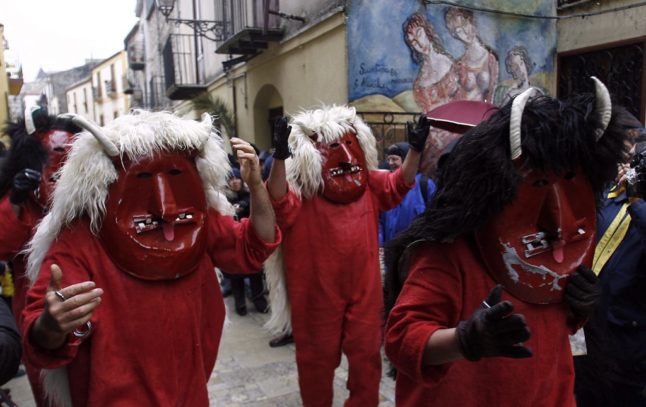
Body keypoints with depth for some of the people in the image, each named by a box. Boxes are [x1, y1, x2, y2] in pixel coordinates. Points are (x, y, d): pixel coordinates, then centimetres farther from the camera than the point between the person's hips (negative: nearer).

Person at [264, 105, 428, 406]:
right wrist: (279, 157, -50)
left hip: (364, 288, 4)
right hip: (318, 291, -4)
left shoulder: (368, 183, 2)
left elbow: (399, 184, 2)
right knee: (318, 356, 16)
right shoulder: (301, 191, -16)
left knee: (367, 354, 16)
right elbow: (278, 201, -34)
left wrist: (415, 149, -13)